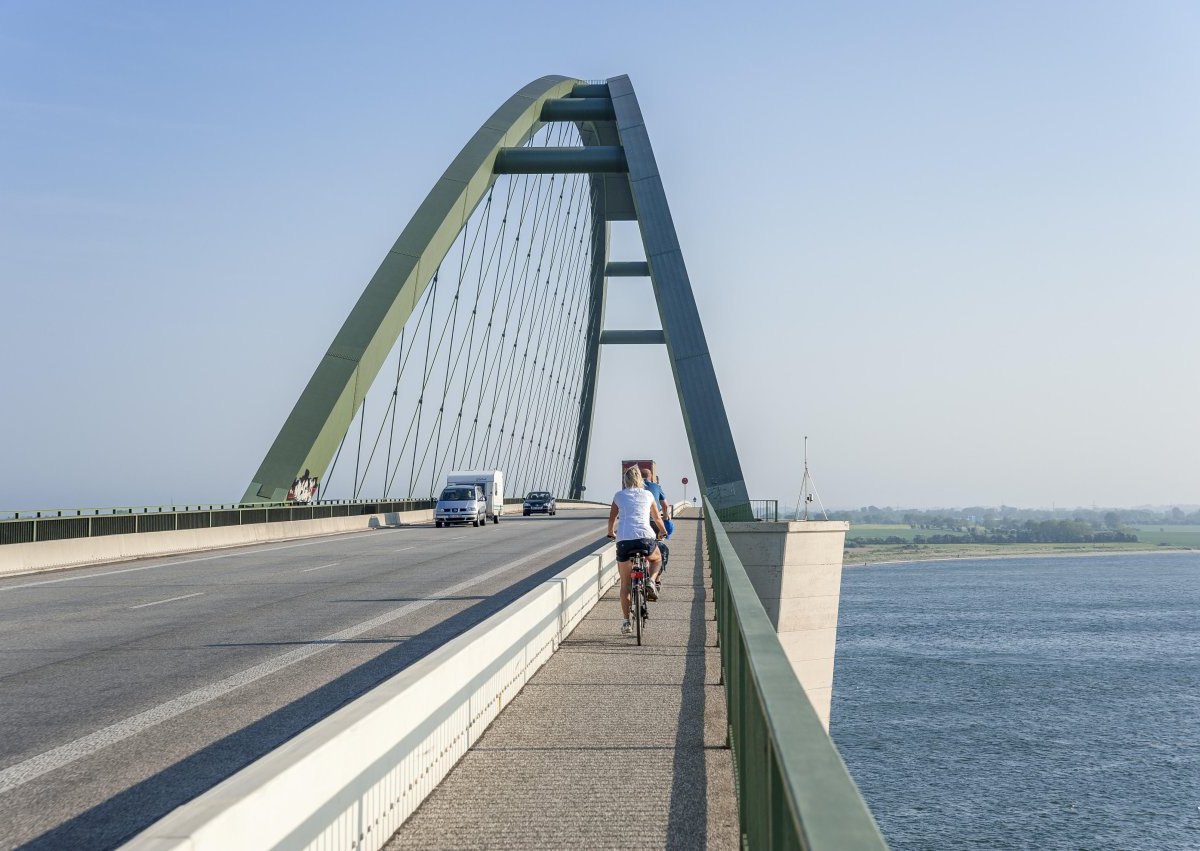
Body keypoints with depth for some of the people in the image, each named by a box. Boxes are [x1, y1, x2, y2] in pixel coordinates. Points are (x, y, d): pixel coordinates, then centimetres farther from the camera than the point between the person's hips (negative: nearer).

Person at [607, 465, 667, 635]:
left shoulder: (619, 496, 17)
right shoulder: (648, 495, 18)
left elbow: (612, 519, 25)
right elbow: (657, 518, 31)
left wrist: (611, 532, 46)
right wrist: (662, 531, 51)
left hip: (624, 540, 0)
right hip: (646, 537, 0)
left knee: (625, 583, 12)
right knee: (656, 559, 35)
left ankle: (626, 622, 8)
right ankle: (651, 581, 5)